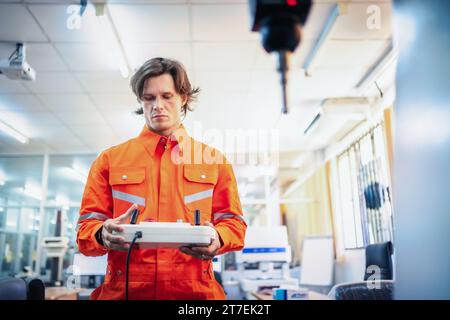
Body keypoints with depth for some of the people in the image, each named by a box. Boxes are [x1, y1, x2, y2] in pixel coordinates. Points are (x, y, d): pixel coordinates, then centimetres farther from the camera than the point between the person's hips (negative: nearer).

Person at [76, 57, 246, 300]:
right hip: (124, 288, 1)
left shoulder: (214, 160, 13)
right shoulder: (110, 160, 13)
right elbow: (86, 226, 11)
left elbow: (233, 222, 11)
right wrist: (103, 234, -12)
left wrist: (217, 239, -10)